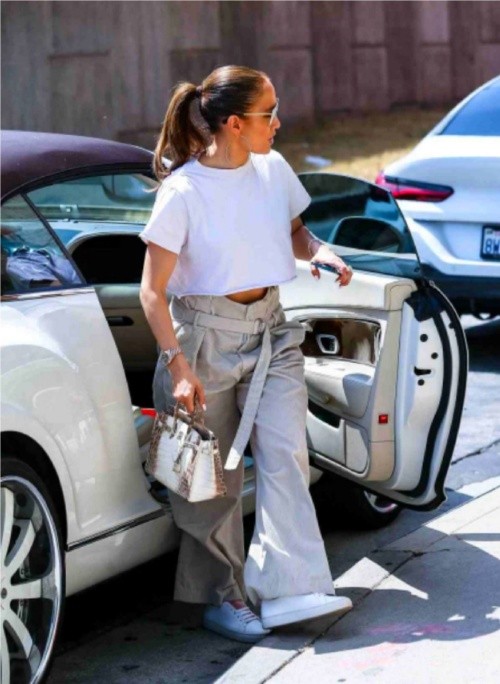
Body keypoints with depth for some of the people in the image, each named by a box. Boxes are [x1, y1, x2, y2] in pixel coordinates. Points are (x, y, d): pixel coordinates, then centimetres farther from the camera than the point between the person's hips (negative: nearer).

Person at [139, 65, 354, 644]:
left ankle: (290, 589, -12)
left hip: (268, 328, 5)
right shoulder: (183, 190, -15)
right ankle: (222, 597, 17)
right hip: (205, 334, -4)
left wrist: (317, 250, -3)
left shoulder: (272, 169, 1)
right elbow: (152, 290, -13)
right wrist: (178, 366, -21)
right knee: (214, 475, 4)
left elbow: (293, 231, 20)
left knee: (283, 454, -10)